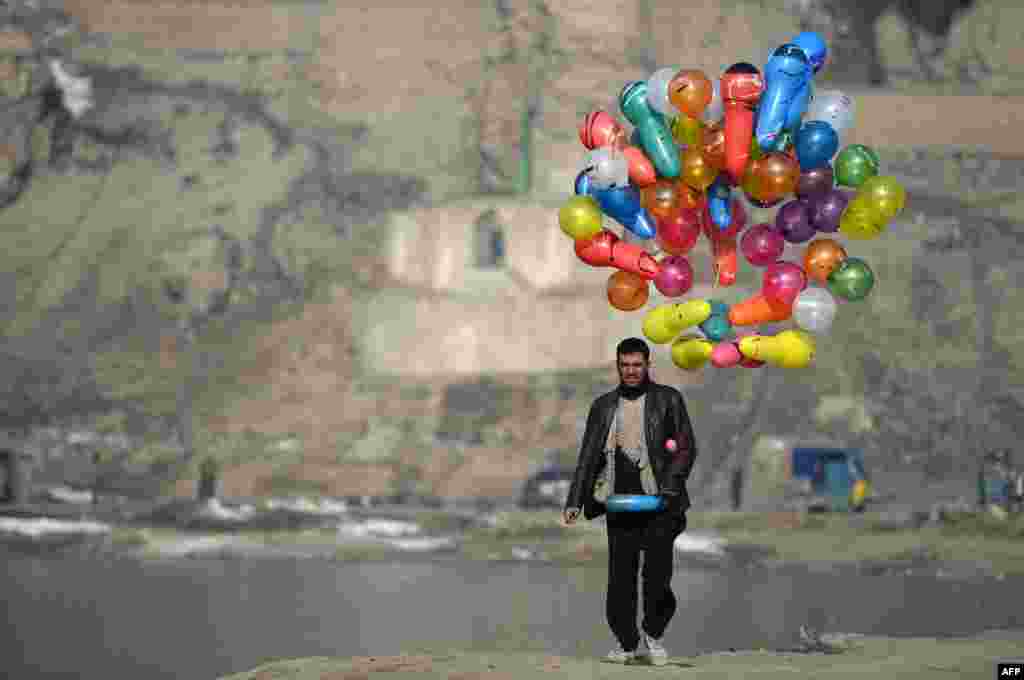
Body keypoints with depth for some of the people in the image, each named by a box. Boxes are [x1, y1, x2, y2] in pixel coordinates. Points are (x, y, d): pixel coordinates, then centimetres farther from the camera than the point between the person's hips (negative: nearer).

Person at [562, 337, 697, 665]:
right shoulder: (604, 405, 12)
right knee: (620, 575, 0)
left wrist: (669, 487, -11)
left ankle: (653, 633, 12)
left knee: (657, 574, -10)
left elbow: (686, 448, 1)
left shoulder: (668, 399, 5)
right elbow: (588, 456, 12)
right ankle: (627, 643, 11)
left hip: (658, 502, -2)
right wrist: (574, 501, 5)